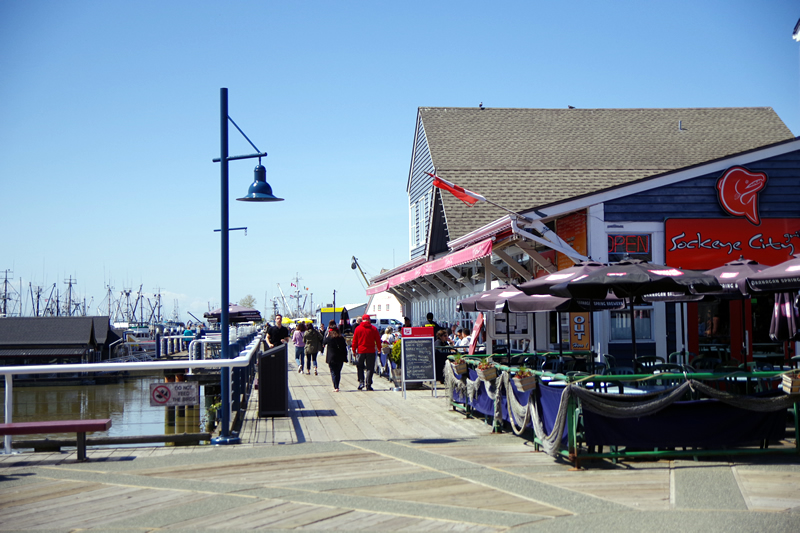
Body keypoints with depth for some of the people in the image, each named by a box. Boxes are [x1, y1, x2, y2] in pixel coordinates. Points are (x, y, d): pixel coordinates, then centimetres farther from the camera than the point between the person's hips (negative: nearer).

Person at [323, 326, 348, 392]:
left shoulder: (329, 338, -10)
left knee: (333, 373, 0)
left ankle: (336, 387, -9)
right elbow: (345, 349, 4)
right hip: (340, 359, 4)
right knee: (338, 372, 14)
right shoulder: (341, 339, 1)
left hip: (332, 359, -4)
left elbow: (323, 343, 9)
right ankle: (336, 387, 17)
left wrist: (327, 335, 14)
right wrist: (345, 358, 9)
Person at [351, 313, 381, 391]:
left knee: (360, 367, 15)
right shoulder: (374, 329, 1)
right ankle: (368, 385, -1)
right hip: (371, 351, 0)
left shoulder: (358, 328, 2)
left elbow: (354, 341, 3)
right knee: (370, 368, 4)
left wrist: (354, 350, 10)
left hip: (360, 351, 1)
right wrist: (379, 349, 16)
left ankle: (361, 382, 1)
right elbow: (378, 340, 5)